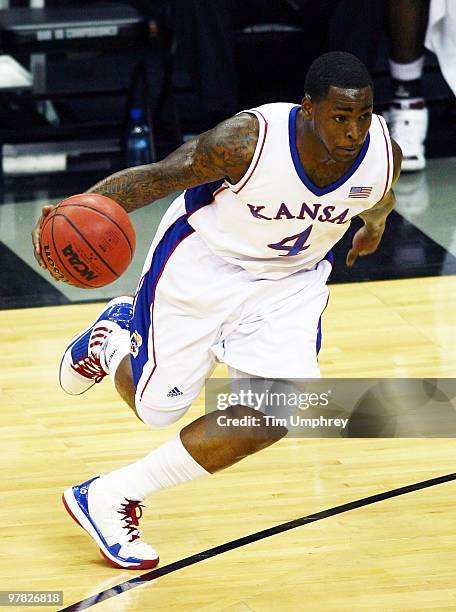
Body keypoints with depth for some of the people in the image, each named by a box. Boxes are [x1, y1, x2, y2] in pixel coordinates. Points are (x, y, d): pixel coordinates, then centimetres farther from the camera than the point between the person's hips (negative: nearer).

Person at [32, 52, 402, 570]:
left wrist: (374, 226, 29)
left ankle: (109, 496, 0)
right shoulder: (248, 140, -33)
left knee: (276, 412, -16)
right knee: (156, 407, 7)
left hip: (288, 279, 4)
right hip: (200, 268, -3)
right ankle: (111, 340, 45)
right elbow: (153, 177, -24)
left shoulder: (384, 153, -20)